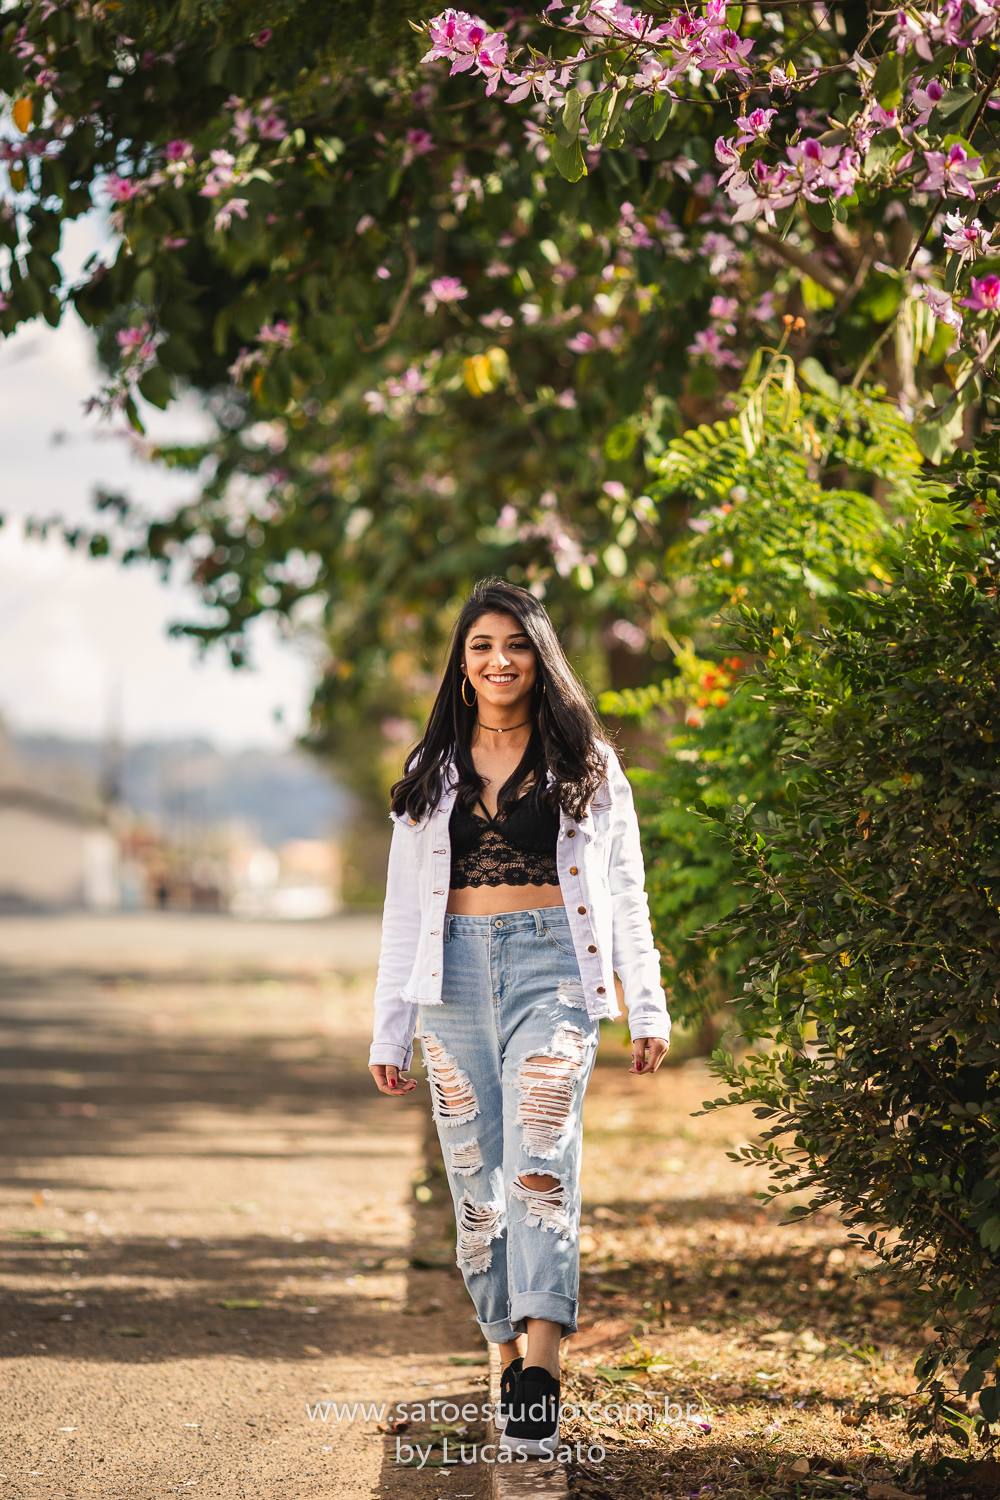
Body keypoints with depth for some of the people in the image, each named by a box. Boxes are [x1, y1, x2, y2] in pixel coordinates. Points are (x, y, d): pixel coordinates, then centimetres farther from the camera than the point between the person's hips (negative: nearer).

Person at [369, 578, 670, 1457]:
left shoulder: (586, 766, 10)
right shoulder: (432, 774, 16)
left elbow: (624, 890, 10)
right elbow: (405, 904, 16)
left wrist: (648, 1008, 3)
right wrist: (389, 1030, 11)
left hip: (552, 967, -3)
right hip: (457, 973, 3)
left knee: (540, 1166, -18)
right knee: (476, 1181, 1)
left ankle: (541, 1371, -26)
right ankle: (511, 1360, 11)